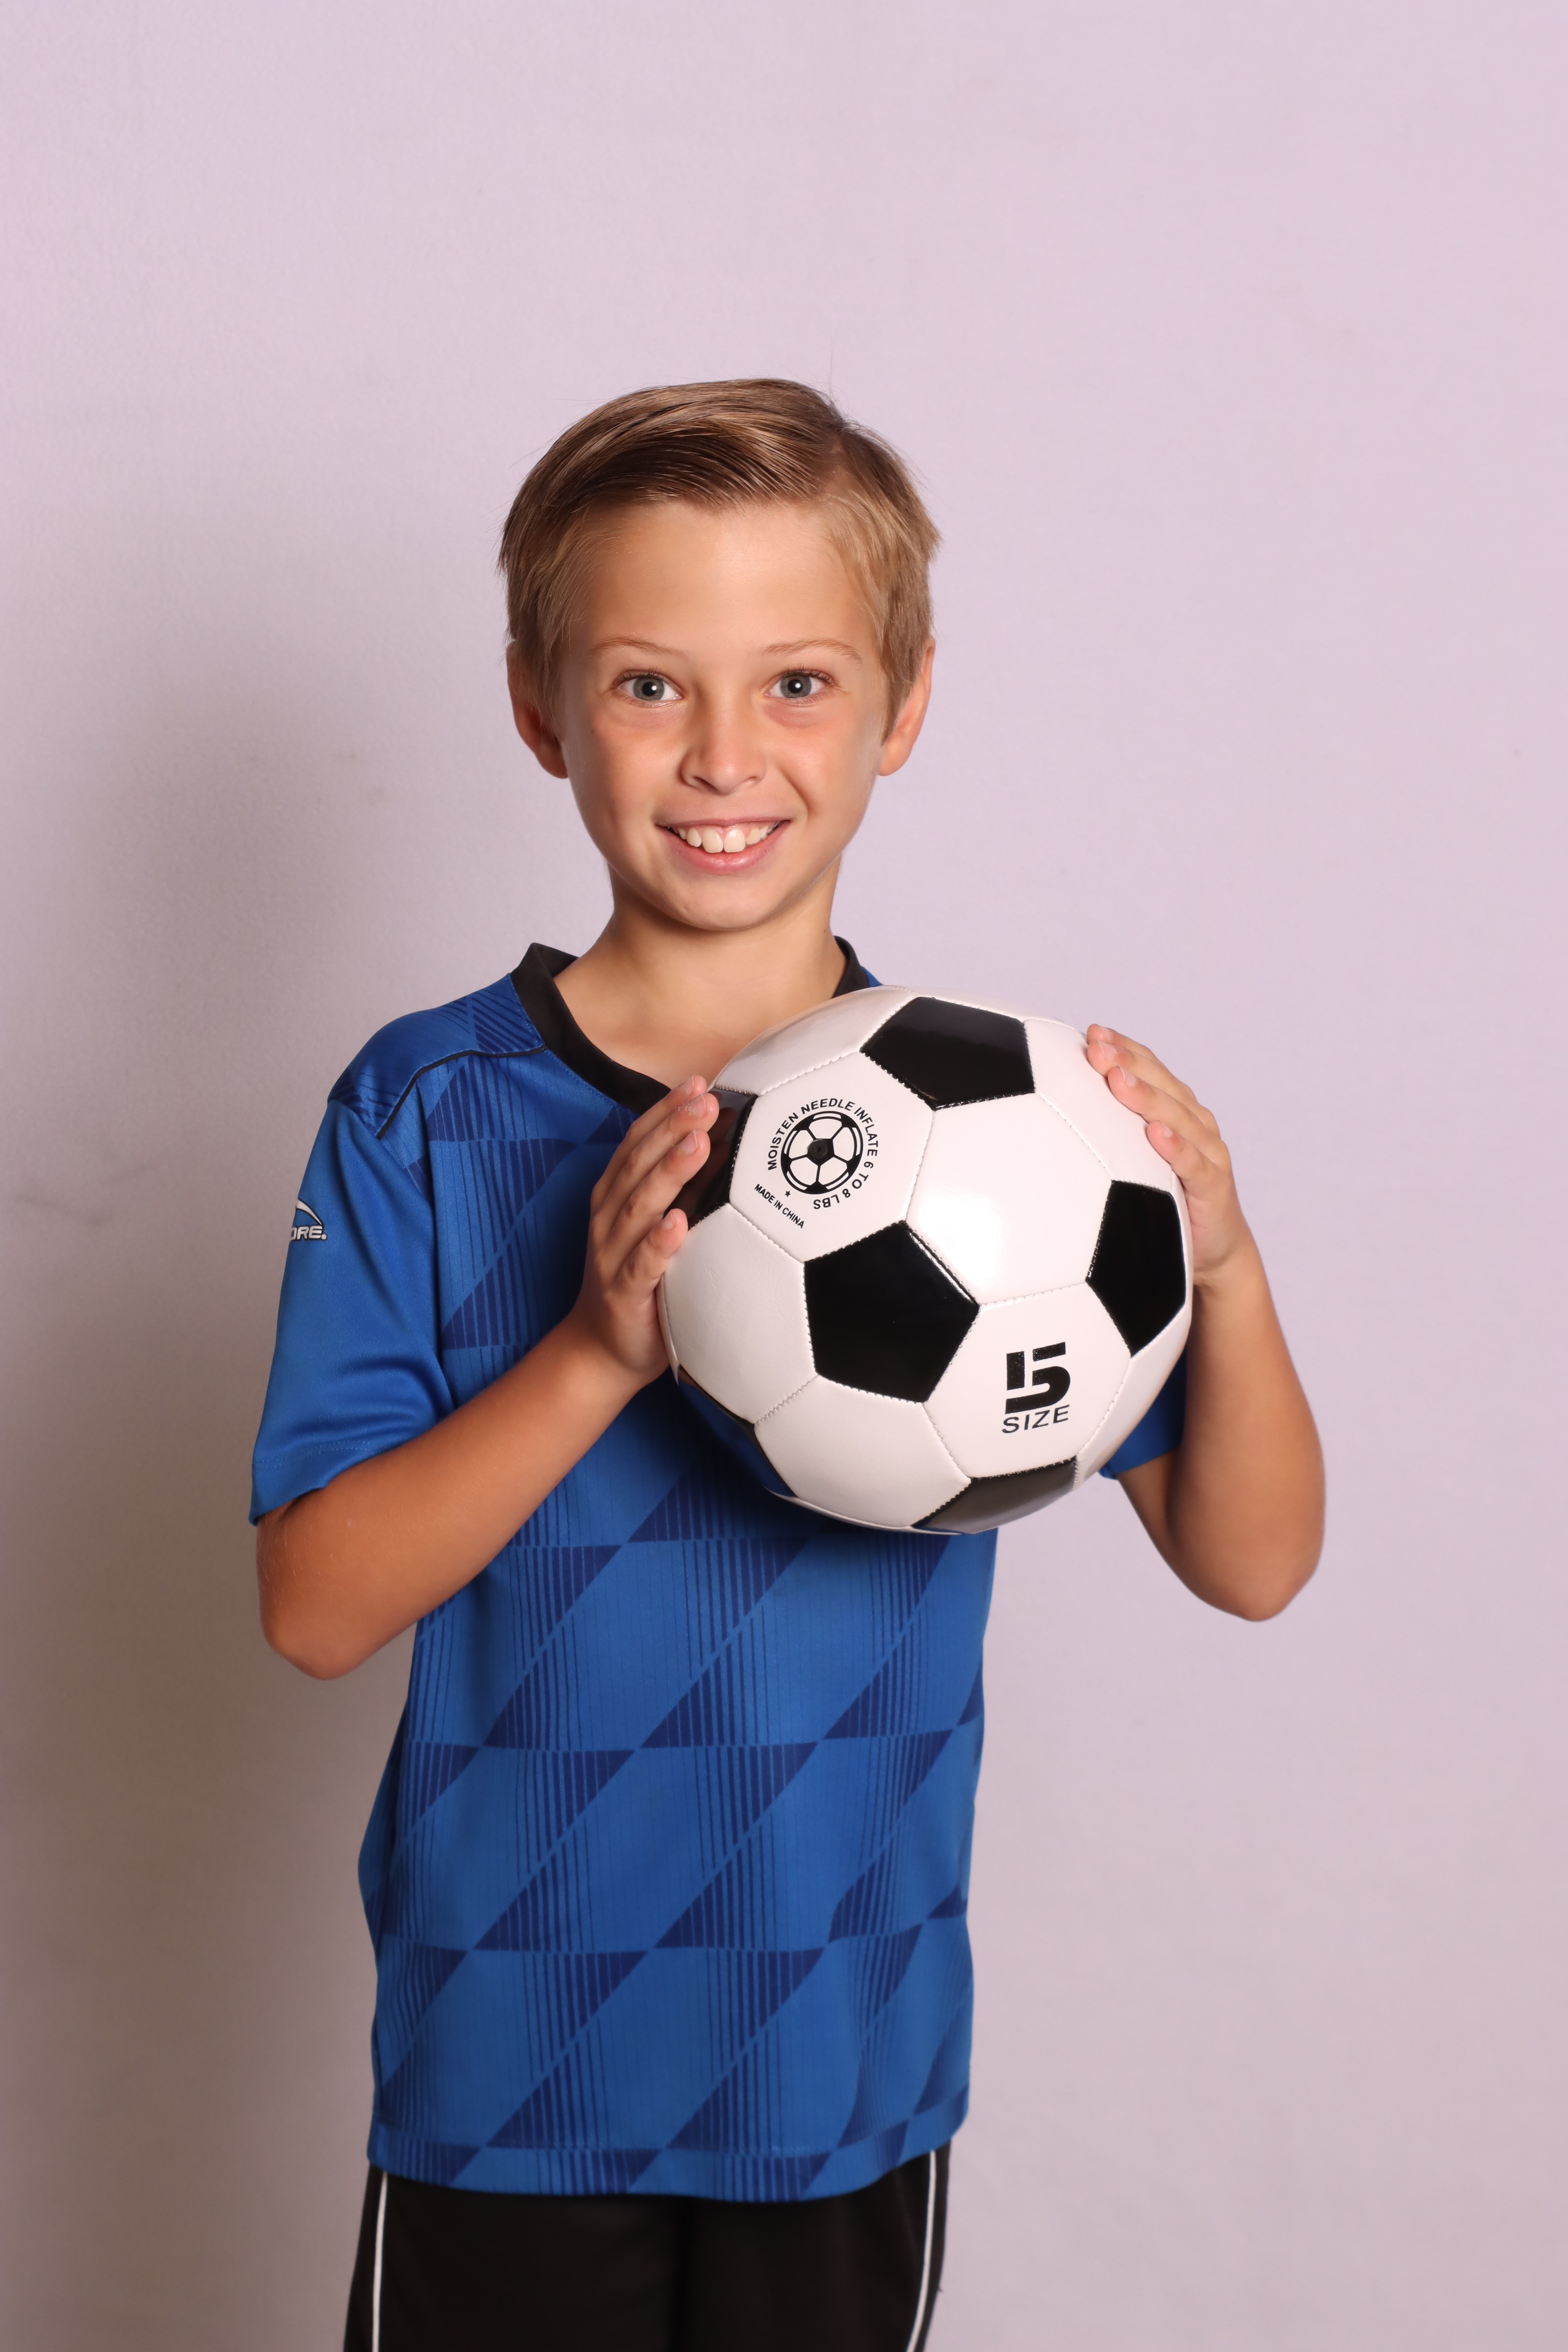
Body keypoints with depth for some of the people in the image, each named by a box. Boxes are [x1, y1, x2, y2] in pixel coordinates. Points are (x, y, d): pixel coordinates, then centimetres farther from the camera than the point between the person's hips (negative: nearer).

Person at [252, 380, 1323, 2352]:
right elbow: (314, 1607, -14)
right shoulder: (429, 1111, -10)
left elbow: (1250, 1564, -5)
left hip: (854, 2065, 2)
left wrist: (1224, 1268, -23)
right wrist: (599, 1357, -28)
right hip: (502, 2068, -1)